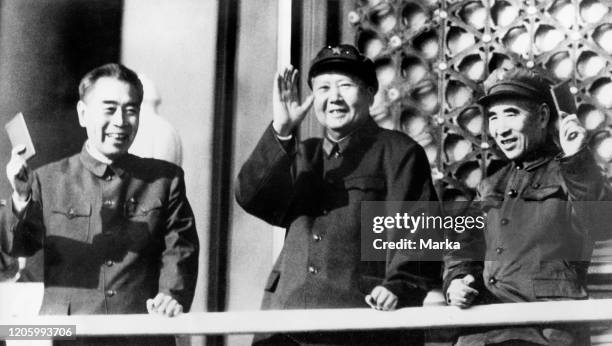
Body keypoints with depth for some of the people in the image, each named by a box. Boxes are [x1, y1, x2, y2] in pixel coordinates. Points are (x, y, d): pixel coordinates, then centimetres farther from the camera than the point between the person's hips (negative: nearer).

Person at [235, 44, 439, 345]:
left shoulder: (399, 152, 7)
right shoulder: (302, 154, 21)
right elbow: (251, 199, 6)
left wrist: (399, 286, -19)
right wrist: (280, 131, -5)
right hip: (286, 311, 4)